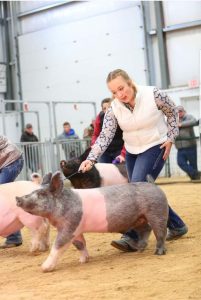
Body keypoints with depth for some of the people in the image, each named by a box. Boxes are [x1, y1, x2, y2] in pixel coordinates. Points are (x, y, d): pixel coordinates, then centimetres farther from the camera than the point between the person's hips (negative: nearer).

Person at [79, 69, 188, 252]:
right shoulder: (114, 109, -10)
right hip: (132, 151, 5)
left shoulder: (153, 95, -18)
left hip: (155, 147, -5)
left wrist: (170, 138, -7)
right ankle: (177, 226, 25)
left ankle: (132, 238, -18)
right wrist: (91, 159, -28)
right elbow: (105, 137, -14)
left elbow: (172, 112, -1)